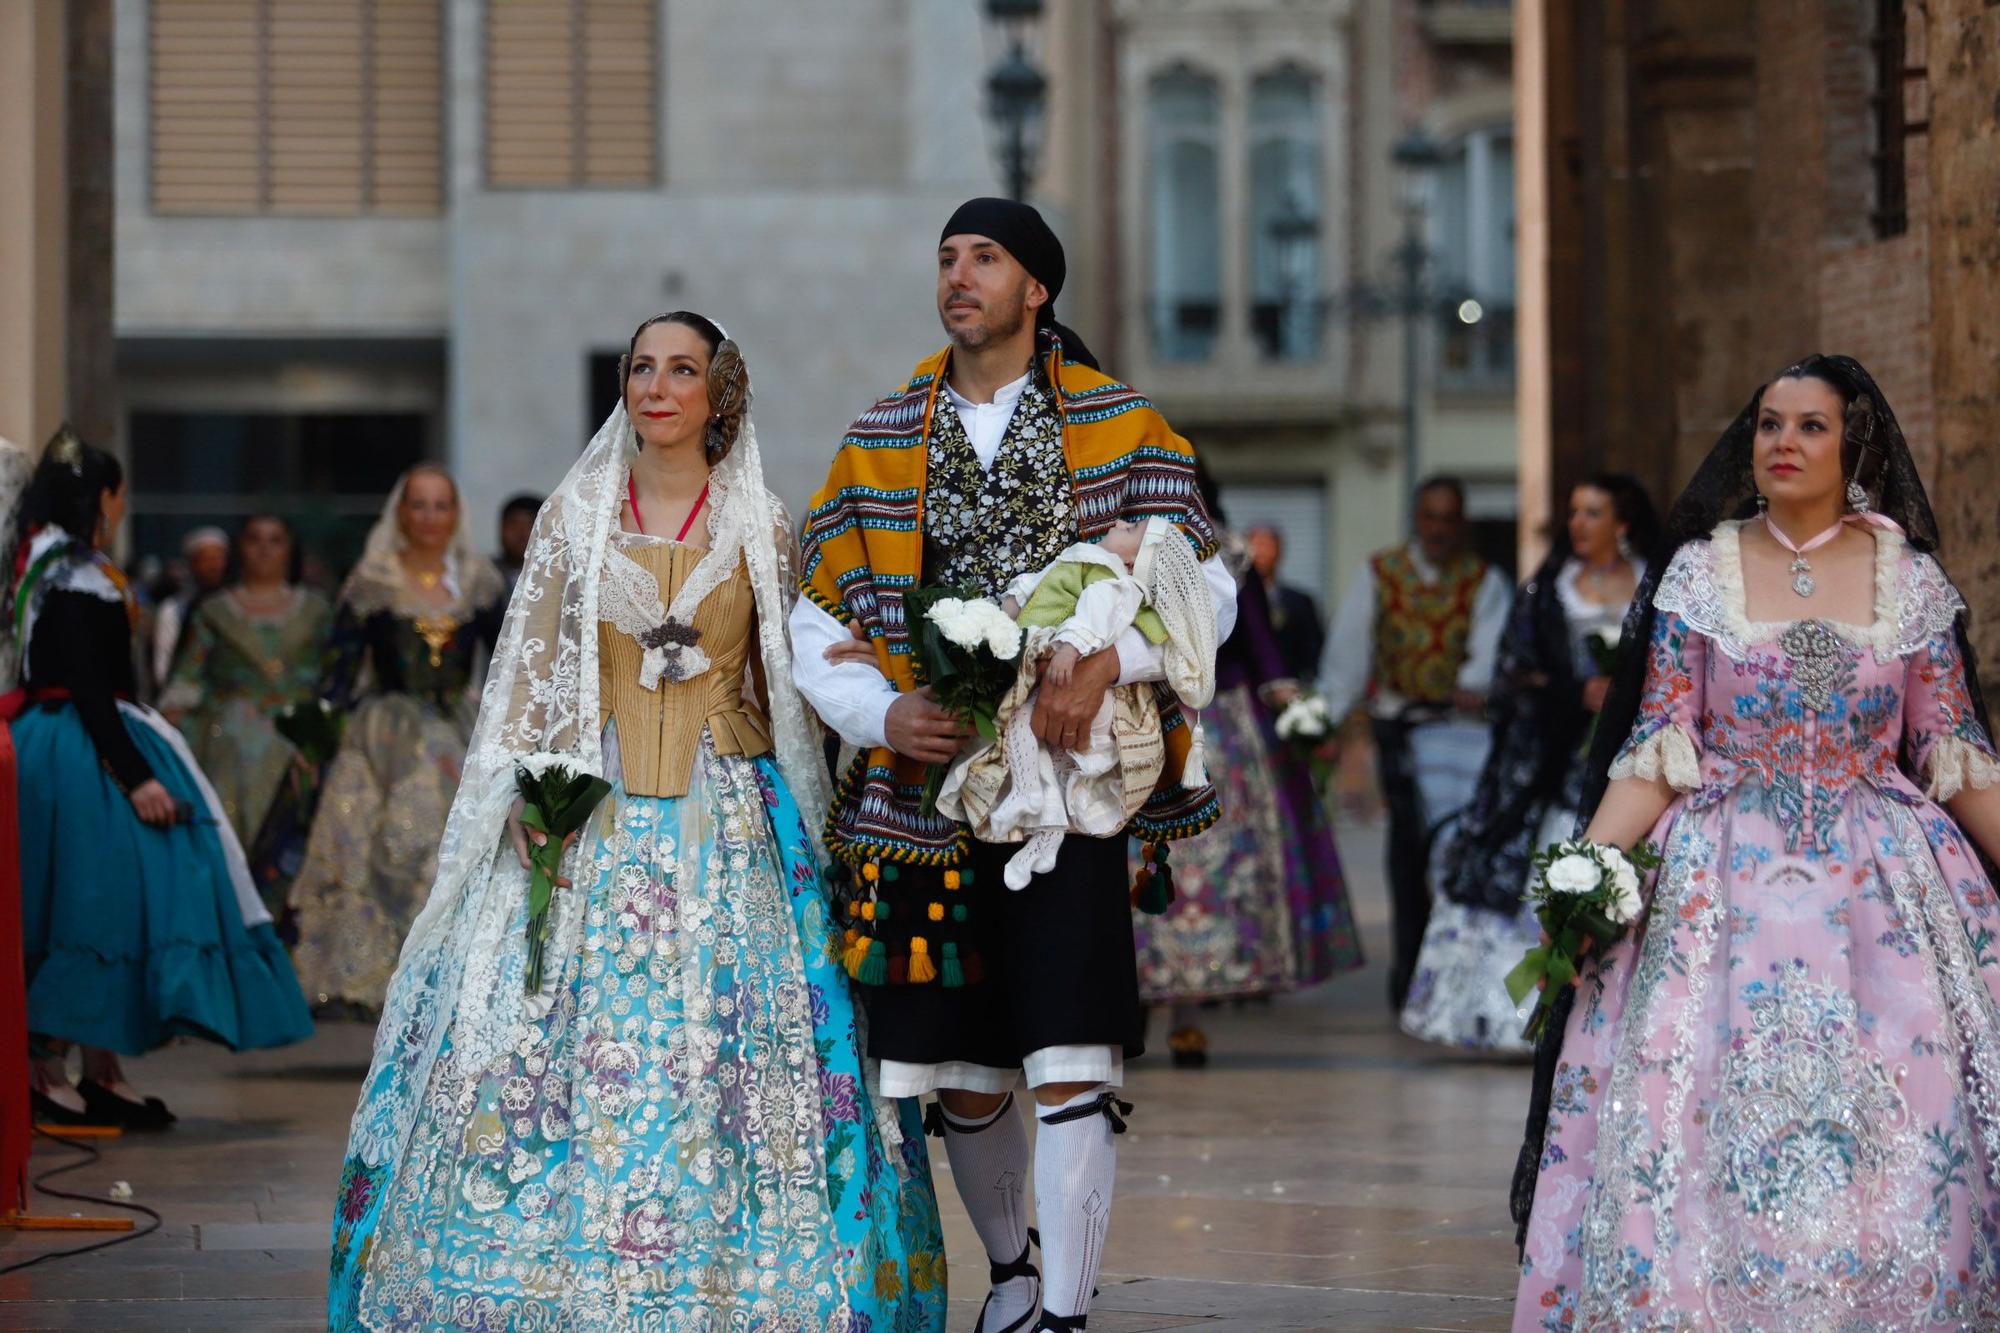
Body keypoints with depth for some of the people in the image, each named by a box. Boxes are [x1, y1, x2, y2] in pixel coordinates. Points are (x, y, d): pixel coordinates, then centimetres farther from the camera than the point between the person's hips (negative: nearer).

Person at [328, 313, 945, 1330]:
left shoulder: (761, 527, 6)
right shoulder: (574, 515, 8)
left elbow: (789, 685, 9)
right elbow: (527, 670, 7)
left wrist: (804, 817, 3)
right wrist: (526, 798, -6)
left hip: (731, 820, 0)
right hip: (592, 819, 0)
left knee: (727, 1045, -6)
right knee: (572, 1041, -6)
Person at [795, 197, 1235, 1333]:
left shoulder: (1122, 430, 4)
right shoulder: (880, 441, 10)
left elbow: (1205, 589, -1)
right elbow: (817, 624, 10)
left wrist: (1106, 661, -18)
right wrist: (882, 709, -9)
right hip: (930, 797, 3)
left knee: (1071, 1062, -14)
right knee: (964, 1080, 10)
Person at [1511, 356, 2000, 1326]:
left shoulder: (1911, 580, 5)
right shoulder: (1701, 573, 4)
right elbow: (1660, 750, 1)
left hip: (1885, 885, 1)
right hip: (1728, 882, 0)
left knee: (1896, 1132, -6)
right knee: (1710, 1106, -8)